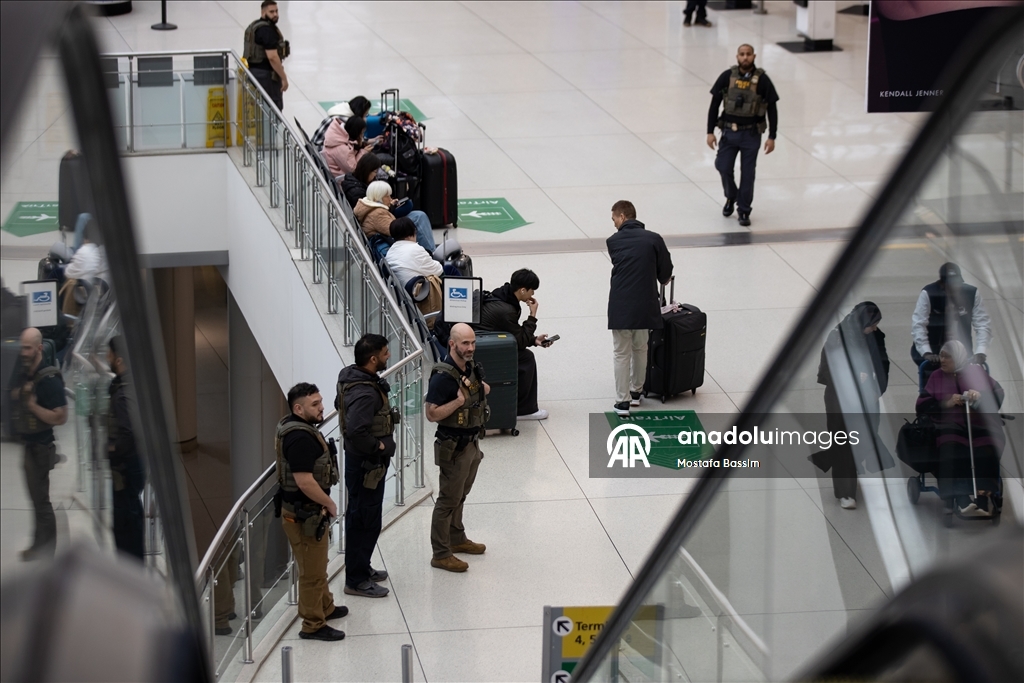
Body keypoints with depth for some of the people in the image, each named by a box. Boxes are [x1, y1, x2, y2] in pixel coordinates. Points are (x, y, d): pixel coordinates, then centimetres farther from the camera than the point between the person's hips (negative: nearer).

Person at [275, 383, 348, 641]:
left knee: (318, 565, 27)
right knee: (312, 571, 2)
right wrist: (329, 504, -16)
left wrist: (324, 503, 18)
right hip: (303, 515, -11)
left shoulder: (295, 427, 6)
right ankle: (313, 625, 12)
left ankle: (326, 607, 44)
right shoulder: (300, 438, -27)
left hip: (308, 510, 11)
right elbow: (305, 481, -31)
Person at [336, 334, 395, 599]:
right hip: (366, 464, -10)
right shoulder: (365, 393, -29)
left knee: (360, 517, 22)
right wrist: (378, 445, -21)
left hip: (360, 459, 10)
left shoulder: (350, 376, 2)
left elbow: (340, 404, 20)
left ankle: (361, 568, 36)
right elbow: (356, 432, -38)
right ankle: (356, 581, 9)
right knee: (365, 520, 0)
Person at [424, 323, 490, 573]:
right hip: (453, 447, -9)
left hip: (471, 443, 9)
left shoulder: (471, 368, 4)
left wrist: (482, 390, 0)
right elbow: (432, 413, -24)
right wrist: (459, 400, -33)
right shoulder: (443, 376, -23)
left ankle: (457, 539, 38)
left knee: (460, 495, 22)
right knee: (448, 499, -1)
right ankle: (440, 554, 6)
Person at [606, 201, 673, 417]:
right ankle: (636, 392, 33)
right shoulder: (653, 239, -2)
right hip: (645, 304, 1)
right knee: (640, 349, 20)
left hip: (620, 305, -1)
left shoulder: (613, 241, 1)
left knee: (622, 353, 6)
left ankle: (622, 401, 3)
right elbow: (666, 272, 1)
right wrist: (661, 279, 27)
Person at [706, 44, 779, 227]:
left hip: (751, 134, -1)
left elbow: (772, 109, -2)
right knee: (724, 167, -2)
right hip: (729, 131, 1)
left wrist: (772, 137, -5)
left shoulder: (762, 80, -8)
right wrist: (710, 131, -2)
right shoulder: (727, 77, -4)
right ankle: (731, 197, 28)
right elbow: (714, 104, 2)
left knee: (747, 173, 4)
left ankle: (744, 210, 19)